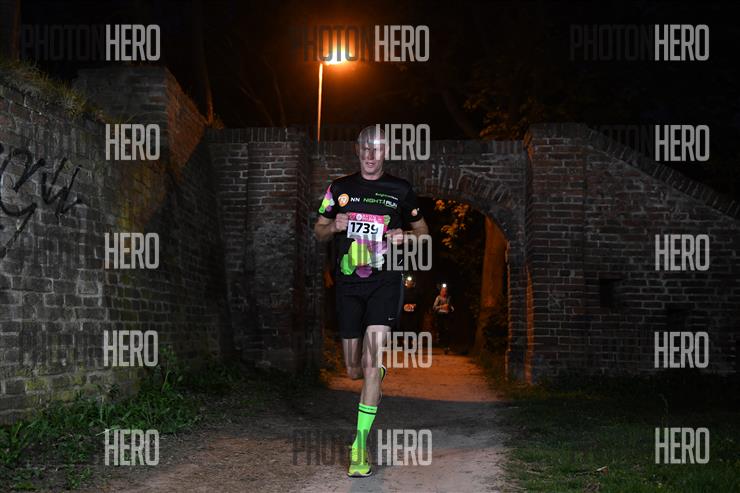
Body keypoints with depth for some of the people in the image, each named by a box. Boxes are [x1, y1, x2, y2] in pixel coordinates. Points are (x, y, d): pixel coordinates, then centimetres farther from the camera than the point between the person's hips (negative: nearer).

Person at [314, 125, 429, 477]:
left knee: (372, 361, -17)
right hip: (348, 284, 2)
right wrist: (334, 226, -9)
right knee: (354, 371, 7)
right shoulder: (340, 188, 8)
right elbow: (318, 232, 15)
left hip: (384, 281, -2)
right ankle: (378, 371, 46)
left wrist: (405, 237, -8)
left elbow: (422, 230, 15)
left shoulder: (400, 190, 5)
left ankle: (360, 445, -12)